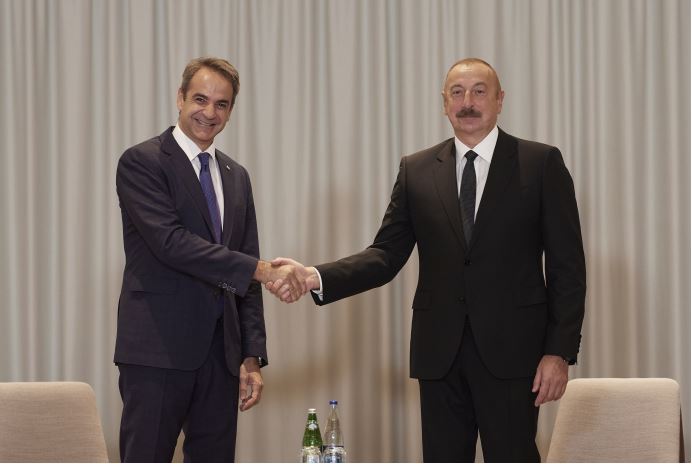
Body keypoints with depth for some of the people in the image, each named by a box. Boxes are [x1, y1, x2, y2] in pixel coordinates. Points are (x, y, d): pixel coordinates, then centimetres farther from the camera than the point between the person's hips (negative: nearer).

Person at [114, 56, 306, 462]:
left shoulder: (236, 176, 16)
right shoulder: (141, 163, -4)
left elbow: (246, 278, 16)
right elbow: (171, 241, -18)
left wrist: (253, 357, 8)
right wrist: (260, 269, -22)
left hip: (221, 351, 6)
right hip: (159, 350, -6)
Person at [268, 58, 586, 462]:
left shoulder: (541, 164, 1)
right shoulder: (417, 170, 9)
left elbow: (567, 266, -1)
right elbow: (387, 255, 4)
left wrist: (560, 351, -8)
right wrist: (317, 277, -12)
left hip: (511, 349, -3)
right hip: (440, 352, 3)